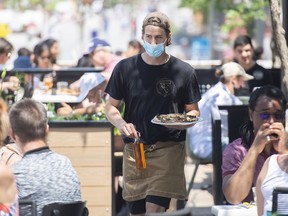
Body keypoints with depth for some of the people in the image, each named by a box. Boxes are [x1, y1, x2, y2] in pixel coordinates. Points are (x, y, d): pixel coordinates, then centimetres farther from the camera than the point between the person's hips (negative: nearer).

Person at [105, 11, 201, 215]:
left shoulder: (184, 72, 1)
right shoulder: (125, 68, 3)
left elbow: (193, 110, 9)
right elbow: (111, 106, 9)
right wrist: (121, 123, -13)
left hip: (168, 149, -3)